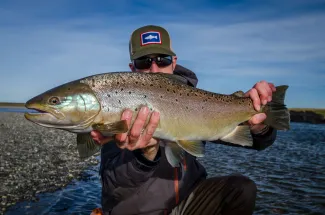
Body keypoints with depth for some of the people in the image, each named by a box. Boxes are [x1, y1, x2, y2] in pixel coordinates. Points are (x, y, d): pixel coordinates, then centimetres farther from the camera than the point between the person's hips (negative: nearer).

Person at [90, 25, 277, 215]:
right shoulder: (120, 106, -15)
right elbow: (112, 185, -25)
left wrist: (257, 126, -30)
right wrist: (145, 153, -44)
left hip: (186, 199, 2)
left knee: (242, 188, -13)